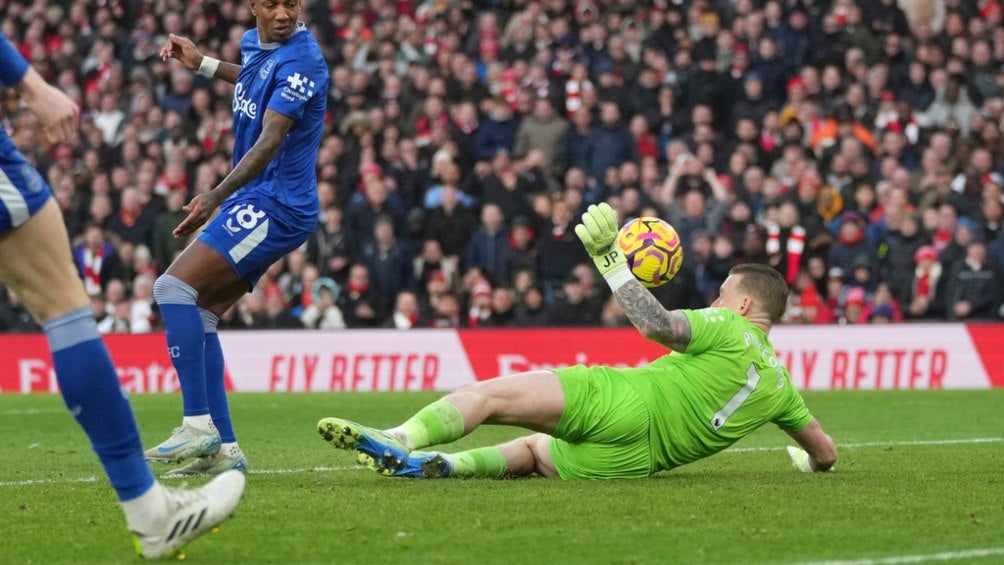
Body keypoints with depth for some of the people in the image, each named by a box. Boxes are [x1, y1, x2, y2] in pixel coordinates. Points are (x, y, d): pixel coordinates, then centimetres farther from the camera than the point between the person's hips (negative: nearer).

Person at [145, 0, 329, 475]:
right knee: (197, 316, 7)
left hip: (275, 204, -10)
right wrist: (203, 64, 25)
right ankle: (223, 449, 7)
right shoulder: (254, 43, 10)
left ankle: (199, 424, -22)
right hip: (256, 204, 10)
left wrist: (216, 197, -37)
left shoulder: (301, 61, -18)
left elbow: (270, 140, -28)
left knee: (174, 288, -19)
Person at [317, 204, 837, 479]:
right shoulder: (780, 384, 20)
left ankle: (400, 440, -34)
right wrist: (809, 460, 53)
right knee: (532, 449, 28)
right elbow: (825, 451, 29)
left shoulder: (728, 330, 2)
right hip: (634, 460, 7)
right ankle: (444, 464, 3)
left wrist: (608, 256, -11)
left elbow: (654, 325, -16)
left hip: (621, 402, -7)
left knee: (490, 393, -13)